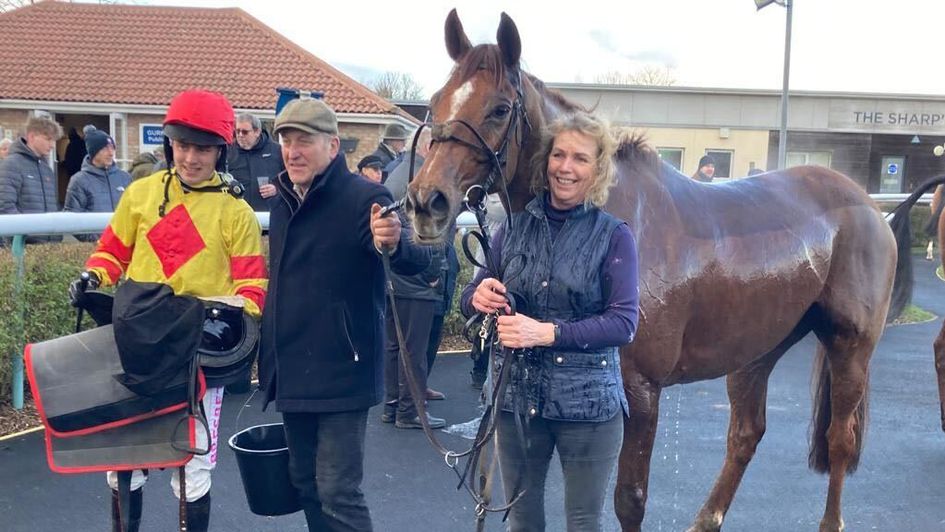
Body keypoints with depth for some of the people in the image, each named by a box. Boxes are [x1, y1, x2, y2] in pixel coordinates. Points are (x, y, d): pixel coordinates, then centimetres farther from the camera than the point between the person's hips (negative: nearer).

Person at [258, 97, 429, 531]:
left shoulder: (364, 198, -15)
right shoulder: (284, 201, 8)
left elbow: (417, 262, -26)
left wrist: (393, 245, -49)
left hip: (341, 373, -8)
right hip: (292, 374, 8)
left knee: (338, 492, -3)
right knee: (305, 481, 19)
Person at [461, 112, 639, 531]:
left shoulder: (614, 236, -7)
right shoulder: (516, 226, 2)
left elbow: (624, 322, -14)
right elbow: (472, 296, 8)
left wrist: (547, 332, -25)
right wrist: (478, 298, -16)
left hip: (587, 402, -3)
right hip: (517, 396, 3)